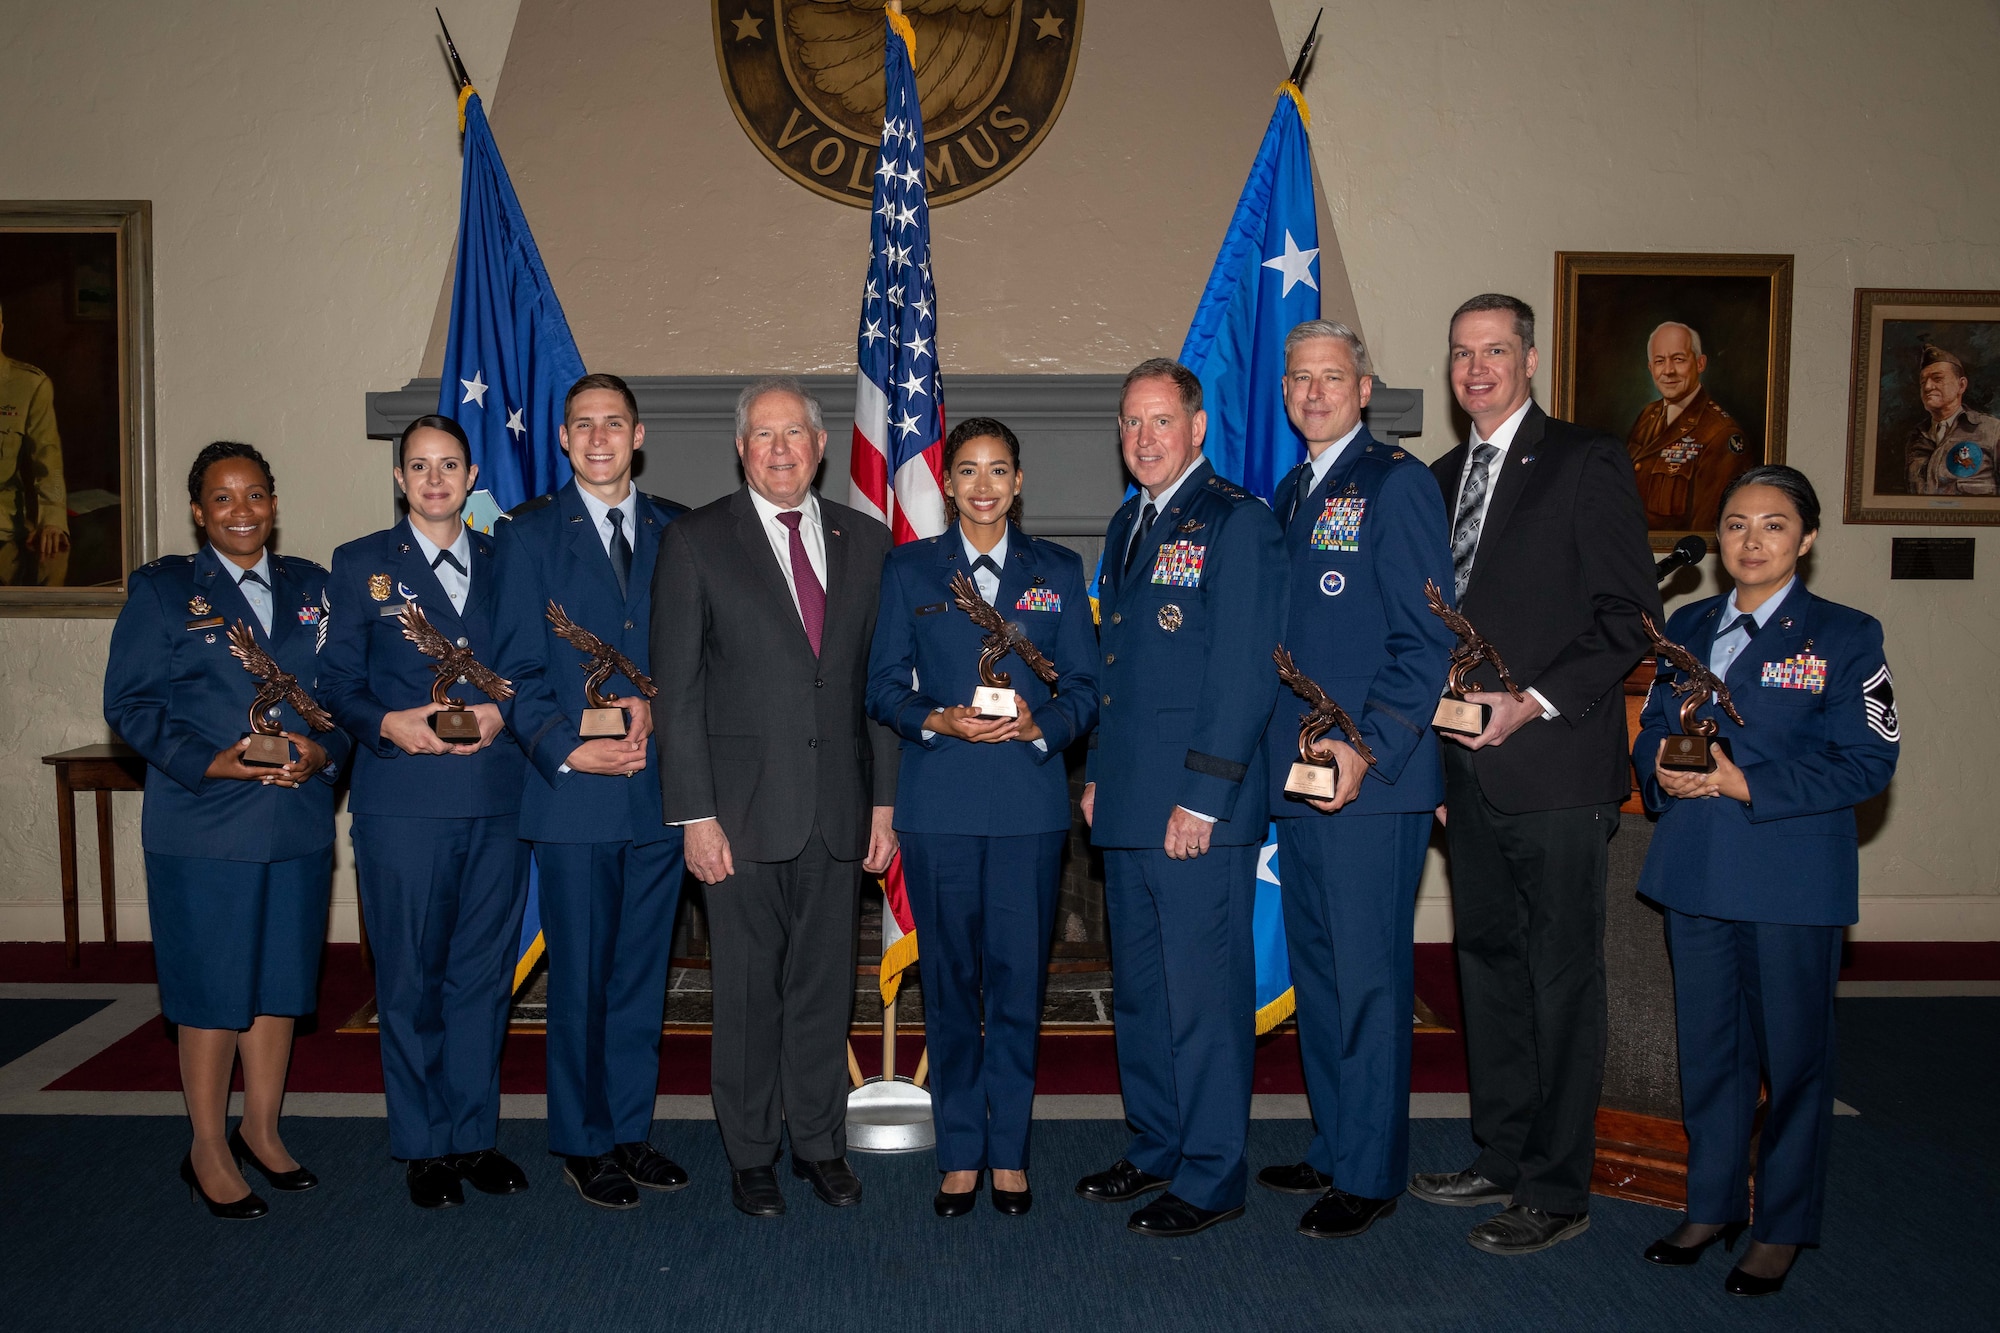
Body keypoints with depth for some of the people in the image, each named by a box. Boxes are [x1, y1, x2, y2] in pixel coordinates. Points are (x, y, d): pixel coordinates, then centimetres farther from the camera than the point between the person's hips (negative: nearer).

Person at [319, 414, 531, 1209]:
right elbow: (338, 684, 3)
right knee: (411, 978, 4)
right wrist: (388, 723, -15)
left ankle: (475, 1134, 22)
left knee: (483, 972, 9)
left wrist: (503, 713, -9)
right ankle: (423, 1145, 19)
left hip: (497, 797, 2)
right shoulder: (361, 565, 6)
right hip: (403, 802, -2)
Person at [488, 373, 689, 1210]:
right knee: (580, 977, 5)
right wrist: (568, 750, -15)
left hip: (659, 788, 3)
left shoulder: (677, 532, 10)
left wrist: (654, 702, -11)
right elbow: (517, 670, -3)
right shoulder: (529, 534, 2)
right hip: (574, 794, -3)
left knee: (644, 971, 11)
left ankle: (630, 1129, 25)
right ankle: (583, 1144, 19)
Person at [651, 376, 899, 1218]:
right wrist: (695, 814, -9)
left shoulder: (866, 542, 8)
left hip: (839, 809, 3)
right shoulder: (697, 543, 0)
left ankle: (819, 1142, 28)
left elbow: (884, 682, 9)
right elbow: (678, 689, -3)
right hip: (746, 808, -2)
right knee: (747, 989, 7)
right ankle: (749, 1154, 24)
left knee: (825, 983, 12)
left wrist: (885, 800, 5)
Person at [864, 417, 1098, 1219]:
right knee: (948, 979, 5)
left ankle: (1009, 1152, 18)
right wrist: (936, 721, -13)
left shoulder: (1059, 571, 10)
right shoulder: (909, 569, 9)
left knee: (1019, 979, 2)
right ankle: (959, 1153, 19)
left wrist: (1039, 724, -13)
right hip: (939, 803, 0)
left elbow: (1084, 688, 7)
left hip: (1029, 800, 0)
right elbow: (882, 687, 6)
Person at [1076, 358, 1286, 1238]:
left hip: (1196, 809, -8)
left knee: (1202, 994, 0)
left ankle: (1211, 1176, 14)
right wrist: (1098, 772, 16)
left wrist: (1202, 799, -17)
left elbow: (1245, 673, -14)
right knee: (1138, 990, 16)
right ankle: (1155, 1147, 30)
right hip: (1128, 802, 8)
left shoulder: (1236, 521, -8)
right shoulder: (1128, 524, 17)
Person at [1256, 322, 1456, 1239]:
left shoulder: (1396, 483, -7)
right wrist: (1283, 748, 12)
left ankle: (1369, 1174, 13)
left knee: (1368, 974, -1)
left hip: (1372, 779, -8)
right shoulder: (1292, 493, 17)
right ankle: (1333, 1148, 28)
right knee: (1315, 968, 15)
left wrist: (1368, 745, -19)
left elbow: (1427, 639, -13)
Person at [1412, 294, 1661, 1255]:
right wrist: (1438, 753, 13)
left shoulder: (1586, 463, -4)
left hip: (1555, 768, -7)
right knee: (1488, 964, 15)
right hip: (1470, 769, 7)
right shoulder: (1443, 477, 16)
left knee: (1561, 979, 1)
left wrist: (1538, 702, -18)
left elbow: (1629, 616, -9)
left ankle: (1557, 1192, 11)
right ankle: (1502, 1159, 28)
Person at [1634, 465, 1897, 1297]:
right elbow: (1650, 729, 15)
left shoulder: (1844, 636, -4)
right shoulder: (1686, 628, 12)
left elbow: (1868, 762, -10)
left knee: (1792, 1054, 6)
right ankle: (1712, 1205, 30)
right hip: (1695, 875, 4)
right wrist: (1662, 769, -8)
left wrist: (1747, 784, -18)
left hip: (1792, 881, -4)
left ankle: (1783, 1227, 22)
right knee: (1707, 1048, 14)